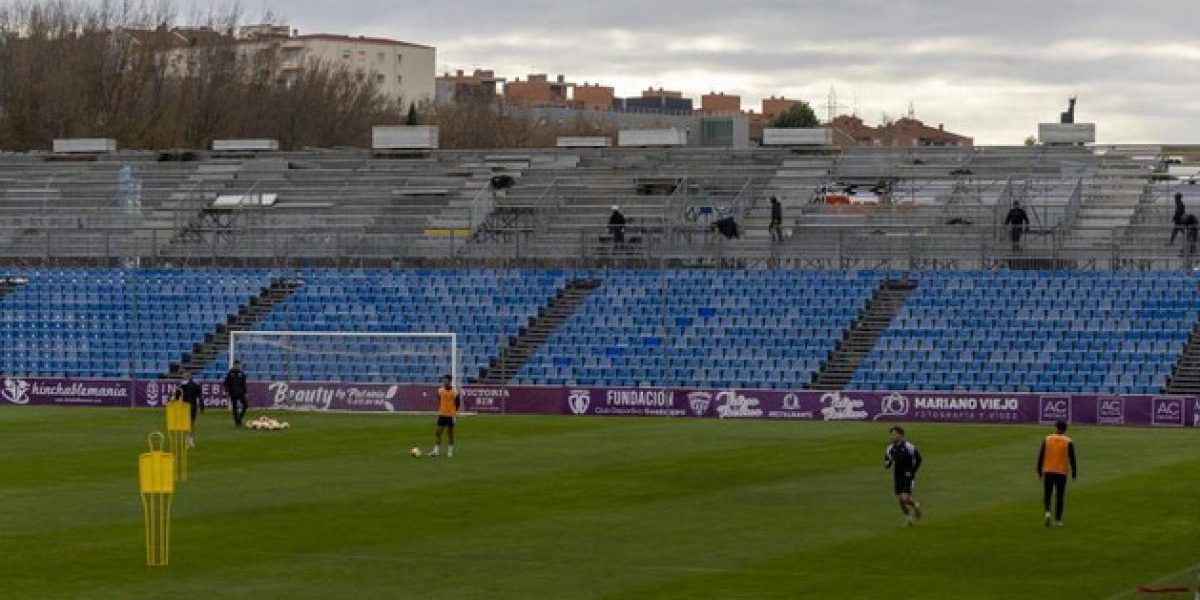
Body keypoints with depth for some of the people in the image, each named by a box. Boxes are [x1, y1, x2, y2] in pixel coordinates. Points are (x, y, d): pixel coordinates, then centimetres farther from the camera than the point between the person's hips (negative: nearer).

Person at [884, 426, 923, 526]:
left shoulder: (909, 447, -13)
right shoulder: (890, 448, 2)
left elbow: (918, 459, -3)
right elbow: (887, 464, 11)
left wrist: (912, 472, -10)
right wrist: (887, 464, -14)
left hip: (908, 477, -5)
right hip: (897, 477, 5)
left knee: (905, 498, -14)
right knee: (900, 499, 4)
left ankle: (915, 505, 18)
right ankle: (908, 518, 23)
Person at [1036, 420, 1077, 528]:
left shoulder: (1047, 439, 0)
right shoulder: (1068, 442, -3)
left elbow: (1041, 456, 1)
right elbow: (1072, 458, -2)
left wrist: (1039, 470, 10)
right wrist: (1074, 473, 8)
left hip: (1048, 471, 1)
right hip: (1061, 473, -1)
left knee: (1047, 495, 9)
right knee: (1059, 497, 8)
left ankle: (1047, 512, -16)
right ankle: (1058, 520, 9)